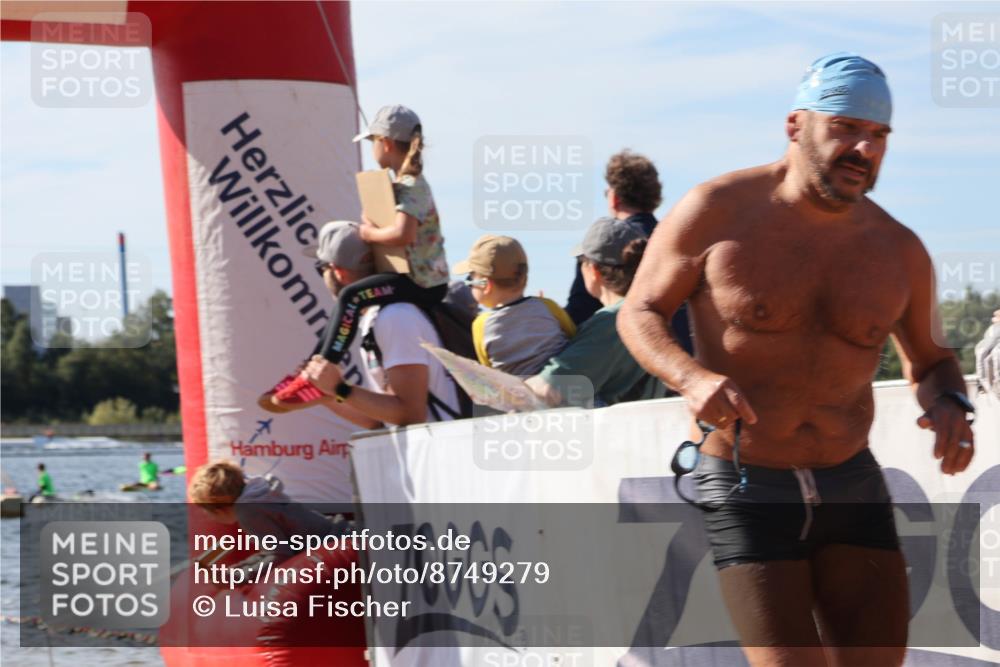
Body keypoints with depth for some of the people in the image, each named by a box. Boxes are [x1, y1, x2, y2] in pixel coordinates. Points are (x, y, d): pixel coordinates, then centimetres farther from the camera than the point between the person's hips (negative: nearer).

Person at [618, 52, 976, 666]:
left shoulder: (898, 251, 2)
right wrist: (692, 378, -21)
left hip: (855, 487, 4)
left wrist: (948, 403, -7)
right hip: (747, 493, -4)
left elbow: (929, 358, 17)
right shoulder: (718, 213, -8)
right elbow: (640, 314, 0)